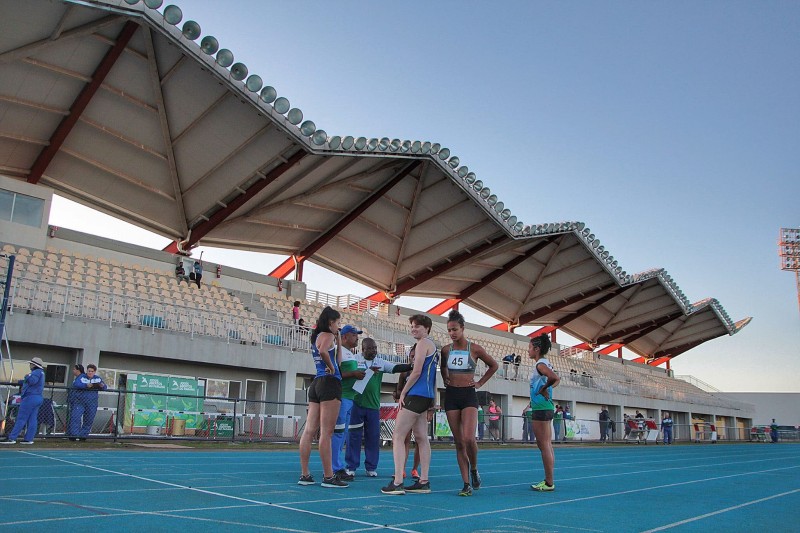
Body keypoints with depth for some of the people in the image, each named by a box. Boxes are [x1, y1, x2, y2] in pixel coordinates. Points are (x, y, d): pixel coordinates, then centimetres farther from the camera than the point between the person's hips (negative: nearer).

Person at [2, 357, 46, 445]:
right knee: (32, 419, 5)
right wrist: (19, 382, 28)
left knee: (21, 419, -7)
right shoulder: (40, 373, 21)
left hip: (30, 397, -10)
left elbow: (32, 381, -27)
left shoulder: (37, 372, -11)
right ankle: (28, 439, 4)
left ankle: (12, 438, -5)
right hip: (38, 398, 10)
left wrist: (27, 376, -9)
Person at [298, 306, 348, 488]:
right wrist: (331, 367, -14)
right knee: (326, 433, -7)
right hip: (330, 383, -9)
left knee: (309, 431, 5)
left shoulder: (316, 337, 21)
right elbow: (323, 351, -30)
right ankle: (328, 477, -4)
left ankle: (305, 475, 9)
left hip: (317, 384, 9)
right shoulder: (327, 335, -6)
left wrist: (338, 339, 20)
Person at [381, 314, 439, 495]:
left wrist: (403, 393, -9)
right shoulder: (433, 346, 21)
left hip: (416, 395, -10)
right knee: (422, 438, 10)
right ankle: (424, 481, 12)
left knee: (398, 436, -9)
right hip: (426, 396, 10)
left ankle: (397, 482, -13)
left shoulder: (423, 343, -8)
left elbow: (416, 372, -15)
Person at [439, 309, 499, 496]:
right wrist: (445, 380, 12)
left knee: (468, 438, -19)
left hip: (468, 395, -3)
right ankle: (467, 484, 8)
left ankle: (474, 469, 10)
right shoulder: (446, 350, 5)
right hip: (451, 396, 3)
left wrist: (480, 383, 5)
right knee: (458, 442, 3)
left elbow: (493, 365, 9)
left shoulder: (475, 349, -4)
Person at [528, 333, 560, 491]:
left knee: (544, 445, -6)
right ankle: (549, 481, 18)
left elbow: (554, 378, -30)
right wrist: (546, 388, 9)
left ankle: (549, 483, -3)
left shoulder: (540, 364, -13)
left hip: (541, 409, -10)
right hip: (546, 408, 10)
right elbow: (557, 379, 25)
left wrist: (543, 388, -15)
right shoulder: (545, 363, 15)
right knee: (547, 445, 12)